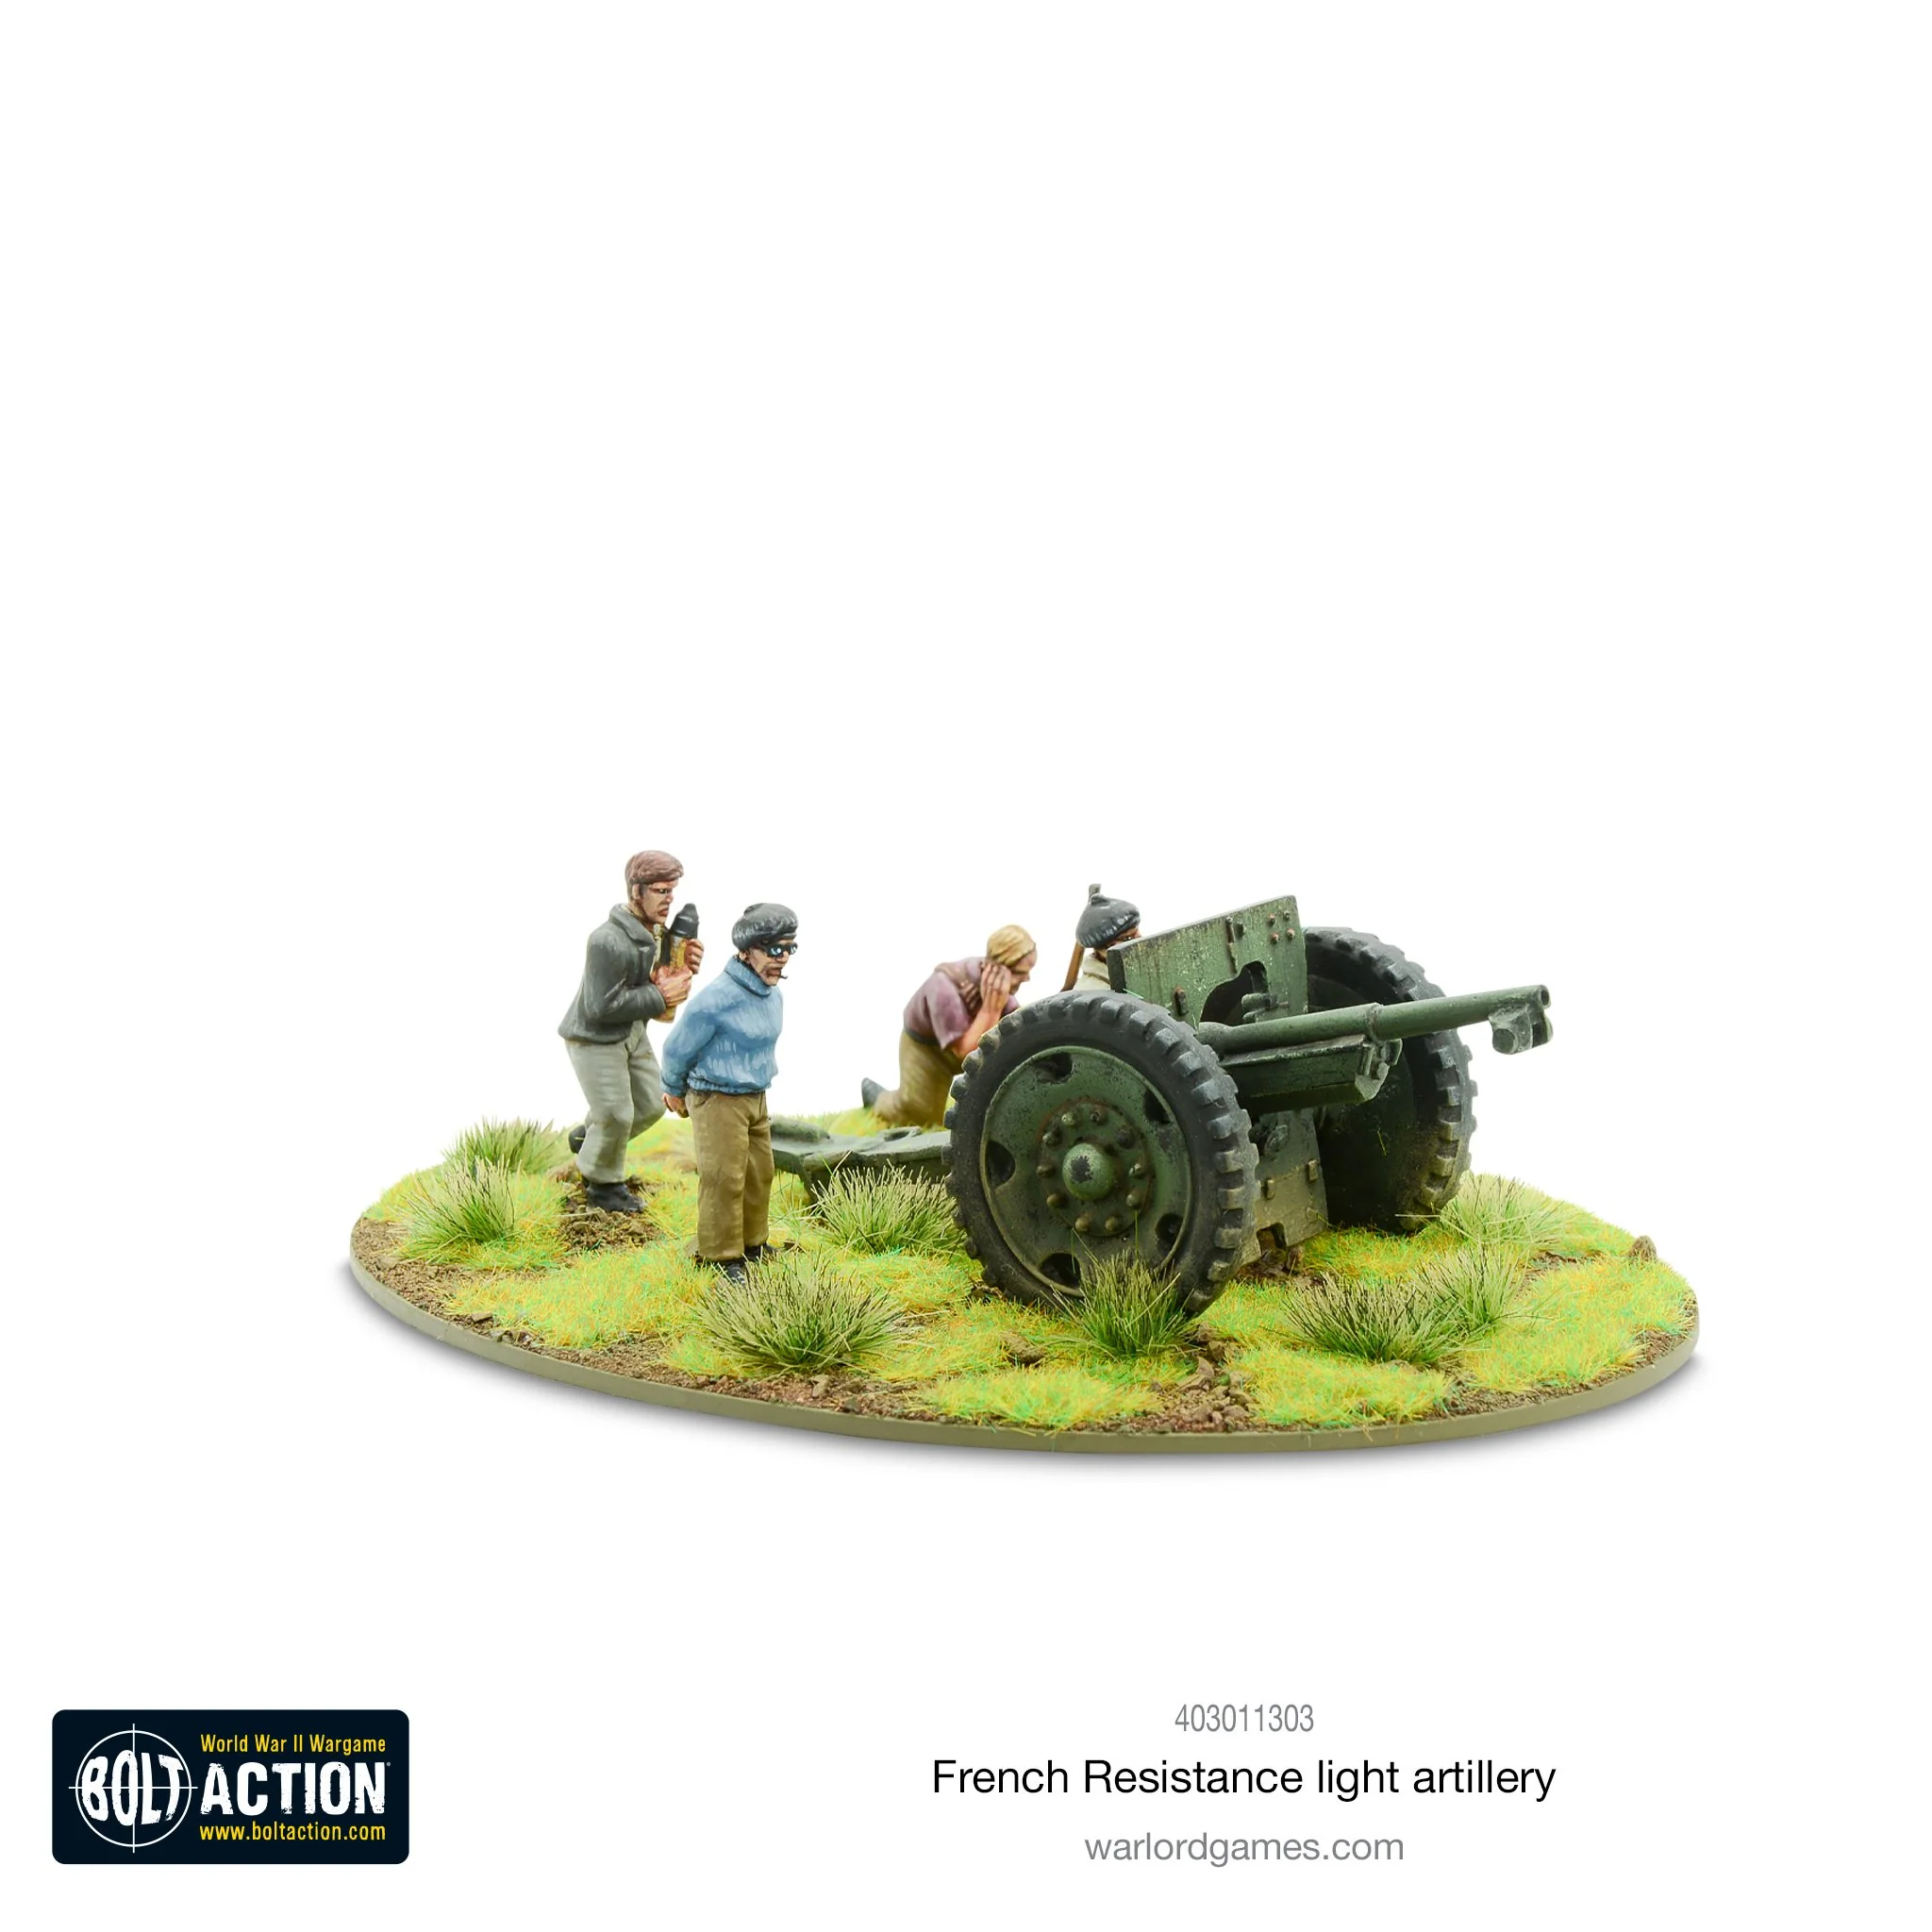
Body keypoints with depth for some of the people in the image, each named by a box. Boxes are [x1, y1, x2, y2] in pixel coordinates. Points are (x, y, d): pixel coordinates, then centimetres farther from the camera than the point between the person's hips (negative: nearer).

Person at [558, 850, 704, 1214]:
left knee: (652, 1104, 14)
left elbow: (657, 977, 10)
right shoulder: (609, 942, -30)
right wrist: (659, 997, -26)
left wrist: (685, 966, -13)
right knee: (616, 1114, -3)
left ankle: (587, 1135, 37)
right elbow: (602, 1007, -29)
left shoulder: (657, 931, -2)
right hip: (595, 1037, -9)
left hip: (633, 1032, 9)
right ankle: (603, 1186, 22)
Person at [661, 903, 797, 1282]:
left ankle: (752, 1242, 30)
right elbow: (678, 1048, -11)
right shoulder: (716, 998, -25)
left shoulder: (774, 996, 1)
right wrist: (674, 1092, 4)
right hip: (717, 1101, -8)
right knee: (724, 1179, -6)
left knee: (759, 1172, 14)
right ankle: (723, 1255, 5)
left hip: (756, 1098, 8)